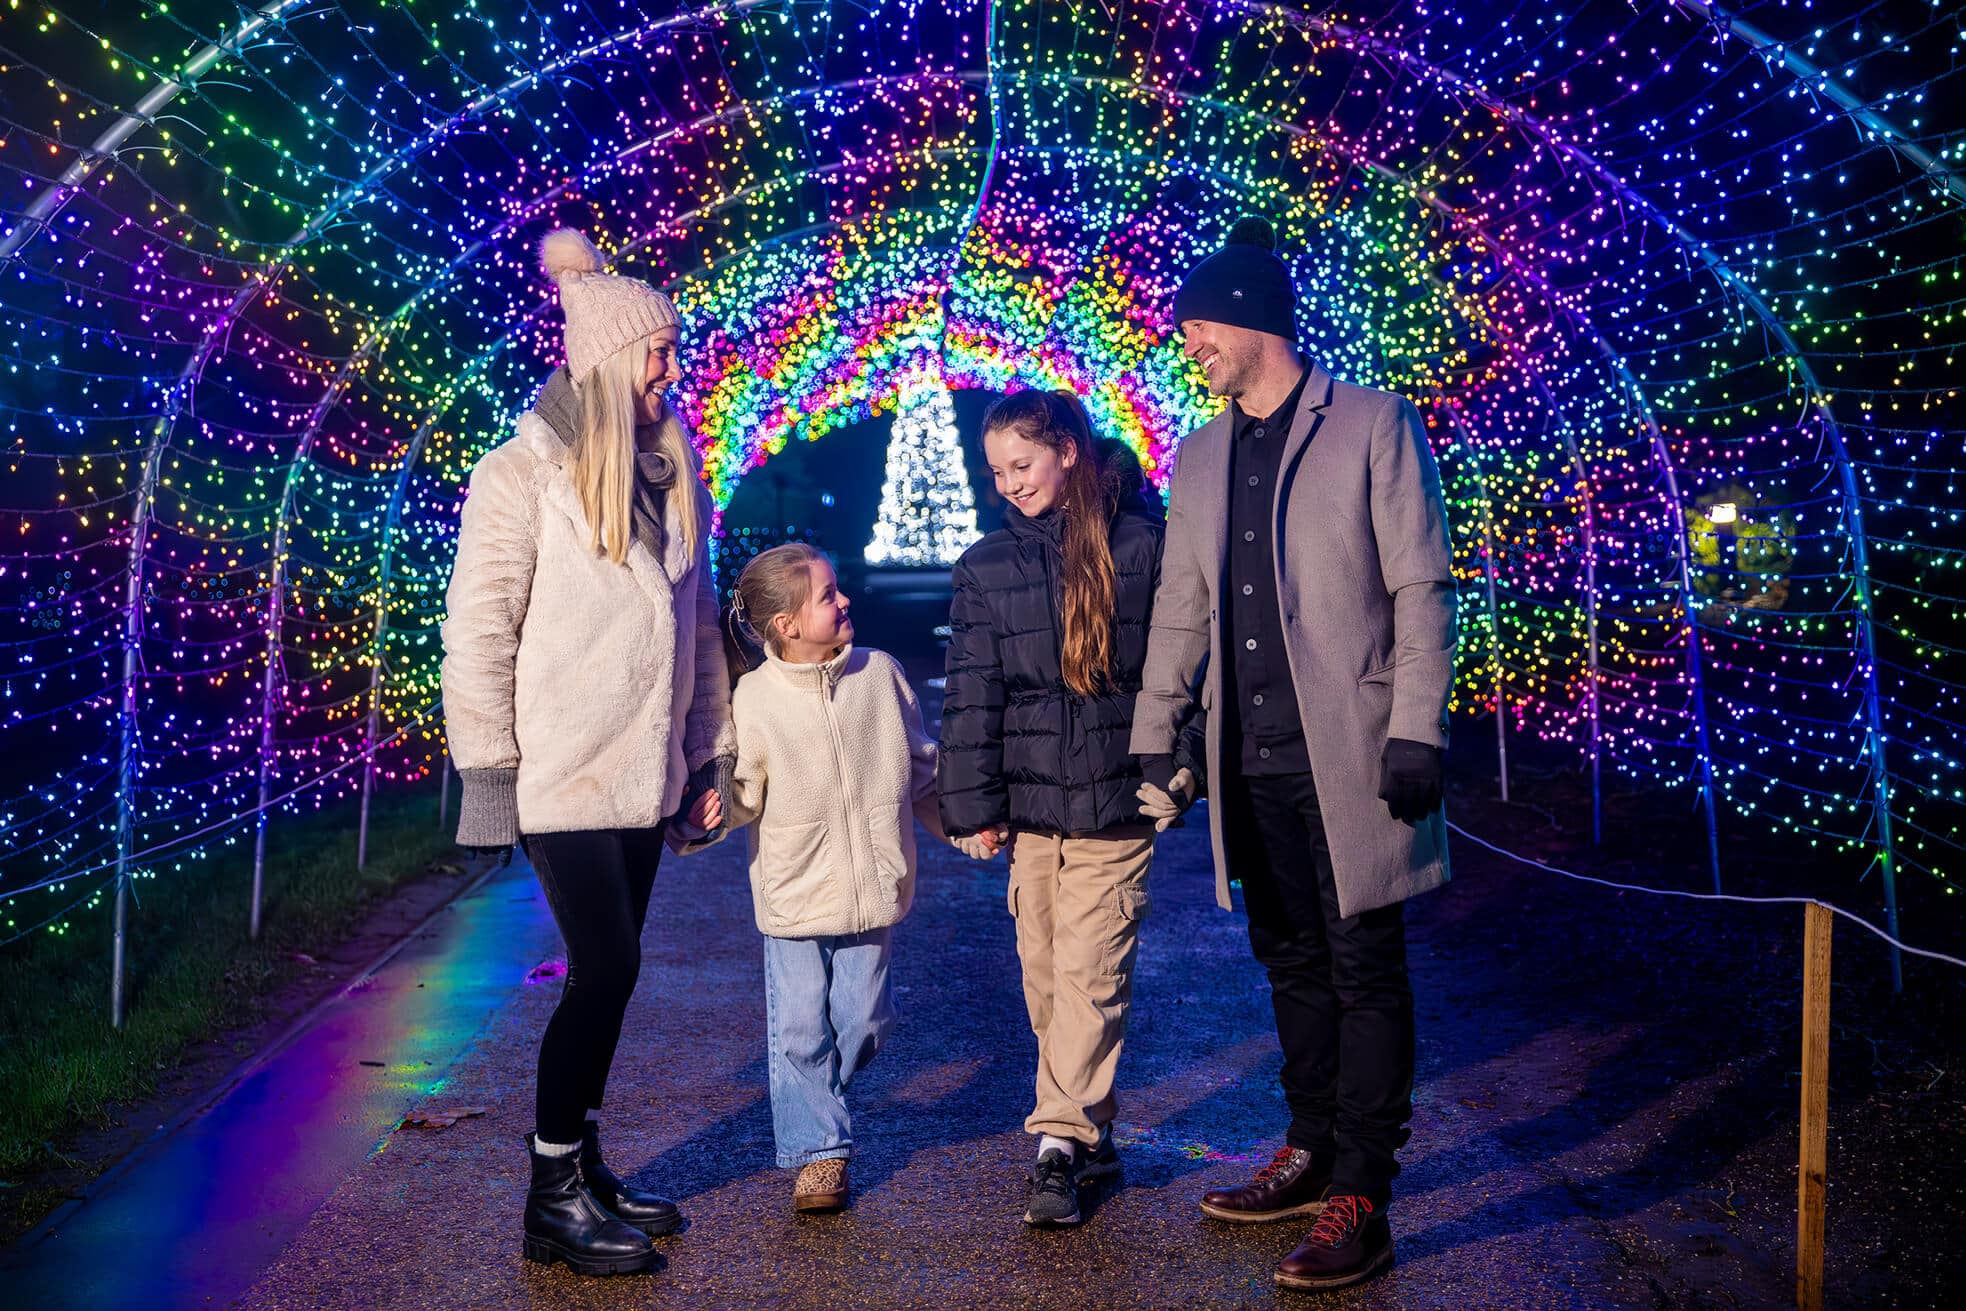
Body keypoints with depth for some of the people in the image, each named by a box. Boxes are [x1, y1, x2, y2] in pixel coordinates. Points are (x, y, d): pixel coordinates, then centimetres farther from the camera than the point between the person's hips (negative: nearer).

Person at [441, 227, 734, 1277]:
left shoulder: (670, 469, 10)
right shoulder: (524, 472, -8)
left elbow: (696, 620, 14)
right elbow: (478, 629, -10)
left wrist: (706, 750, 14)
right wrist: (488, 769, -12)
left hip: (642, 772, 6)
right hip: (562, 775, -6)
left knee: (608, 969, 12)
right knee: (607, 965, -6)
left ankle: (583, 1165, 27)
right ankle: (554, 1198, 10)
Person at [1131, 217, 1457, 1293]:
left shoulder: (1372, 425, -2)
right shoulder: (1199, 457, 15)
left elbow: (1422, 588, -5)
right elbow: (1180, 608, 17)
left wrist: (1415, 730, -12)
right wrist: (1154, 740, 14)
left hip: (1347, 755, -6)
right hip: (1253, 760, 6)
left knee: (1364, 970, 1)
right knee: (1292, 963, 14)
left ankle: (1360, 1198, 9)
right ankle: (1311, 1154, 29)